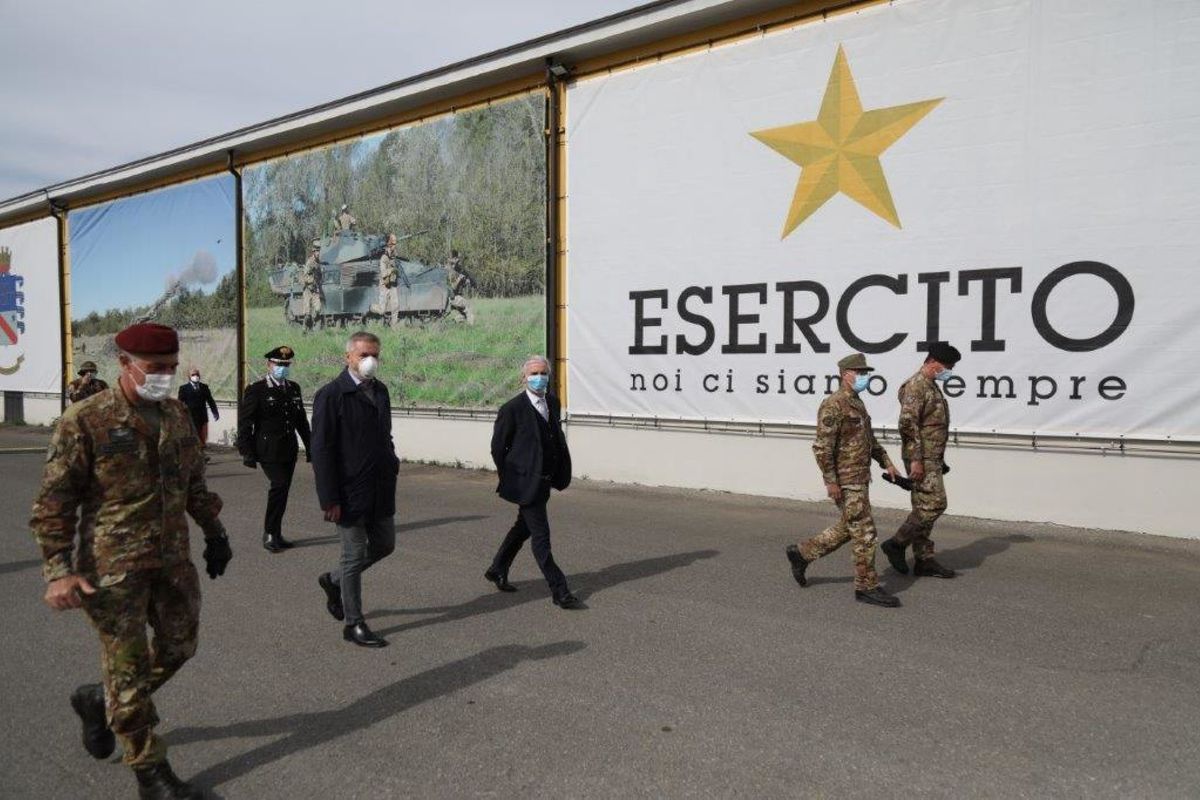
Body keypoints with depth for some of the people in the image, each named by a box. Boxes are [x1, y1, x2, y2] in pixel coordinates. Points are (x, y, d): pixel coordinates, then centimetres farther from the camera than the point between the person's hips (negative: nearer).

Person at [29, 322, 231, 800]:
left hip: (173, 560, 6)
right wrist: (58, 571, -17)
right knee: (130, 668, 5)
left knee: (178, 648, 15)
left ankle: (98, 700, 41)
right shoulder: (84, 421, -13)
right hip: (114, 567, -6)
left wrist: (214, 533, 18)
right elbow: (54, 502, -11)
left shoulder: (177, 415, 5)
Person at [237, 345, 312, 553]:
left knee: (282, 490, 10)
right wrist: (247, 452, -11)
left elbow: (301, 420, 17)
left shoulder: (294, 388, 11)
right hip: (268, 450, -6)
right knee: (279, 485, -17)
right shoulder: (256, 390, -6)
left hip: (289, 450, 6)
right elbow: (244, 423, -7)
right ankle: (269, 534, -3)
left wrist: (309, 446, 14)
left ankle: (276, 534, 21)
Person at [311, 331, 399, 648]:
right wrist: (330, 499, -17)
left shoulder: (380, 390, 8)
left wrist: (392, 467, 9)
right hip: (351, 492, -7)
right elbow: (321, 450, -15)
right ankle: (353, 624, 20)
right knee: (355, 555, 4)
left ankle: (333, 580, 39)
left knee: (384, 545, 16)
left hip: (380, 490, 7)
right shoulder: (331, 395, -13)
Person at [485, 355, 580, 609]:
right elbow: (498, 447, -7)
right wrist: (509, 478, -1)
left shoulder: (552, 402, 7)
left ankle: (497, 570, 40)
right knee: (541, 536, -3)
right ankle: (559, 592, 4)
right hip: (527, 482, -8)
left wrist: (560, 473, 11)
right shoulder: (512, 409, -14)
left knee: (523, 528, 21)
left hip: (544, 481, 8)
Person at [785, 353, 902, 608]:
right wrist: (831, 481, -22)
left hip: (860, 478, 10)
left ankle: (802, 553, 28)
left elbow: (869, 439, 28)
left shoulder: (857, 403, 16)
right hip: (846, 481, -10)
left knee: (847, 528, 17)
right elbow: (822, 447, -21)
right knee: (864, 532, -4)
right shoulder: (833, 405, -16)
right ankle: (867, 587, 7)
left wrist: (886, 462, 20)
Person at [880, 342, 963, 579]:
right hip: (921, 458, -10)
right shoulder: (916, 385, -13)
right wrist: (916, 459, -24)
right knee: (934, 503, -12)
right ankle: (897, 544, -3)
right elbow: (908, 423, -22)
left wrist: (940, 459, 25)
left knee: (924, 507, 10)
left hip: (932, 458, 10)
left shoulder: (932, 387, 19)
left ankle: (924, 560, 15)